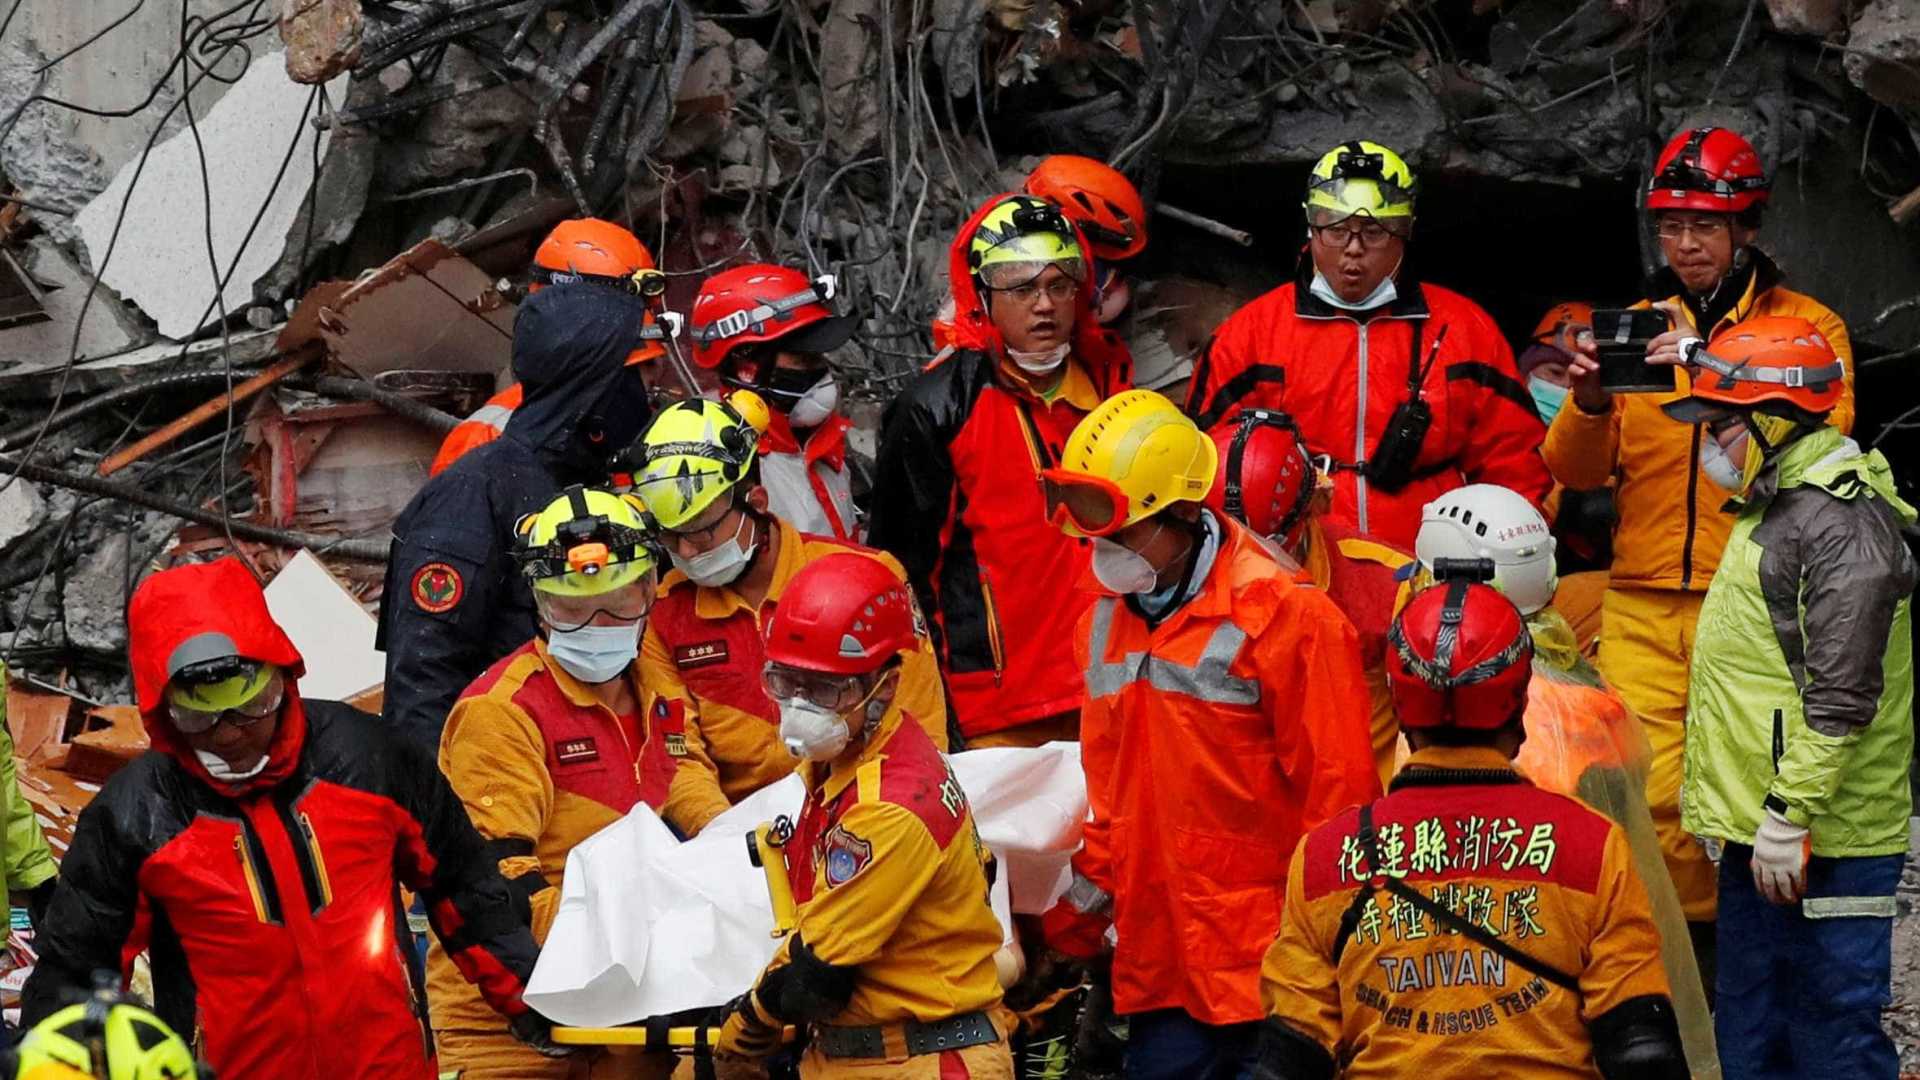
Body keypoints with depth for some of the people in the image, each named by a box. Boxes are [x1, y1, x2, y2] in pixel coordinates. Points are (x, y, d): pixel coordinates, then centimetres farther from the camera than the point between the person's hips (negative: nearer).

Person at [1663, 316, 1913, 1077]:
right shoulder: (1779, 505, 17)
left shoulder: (1841, 522, -17)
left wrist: (1790, 813, -24)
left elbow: (1841, 692, -23)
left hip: (1819, 843, -11)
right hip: (1760, 835, 11)